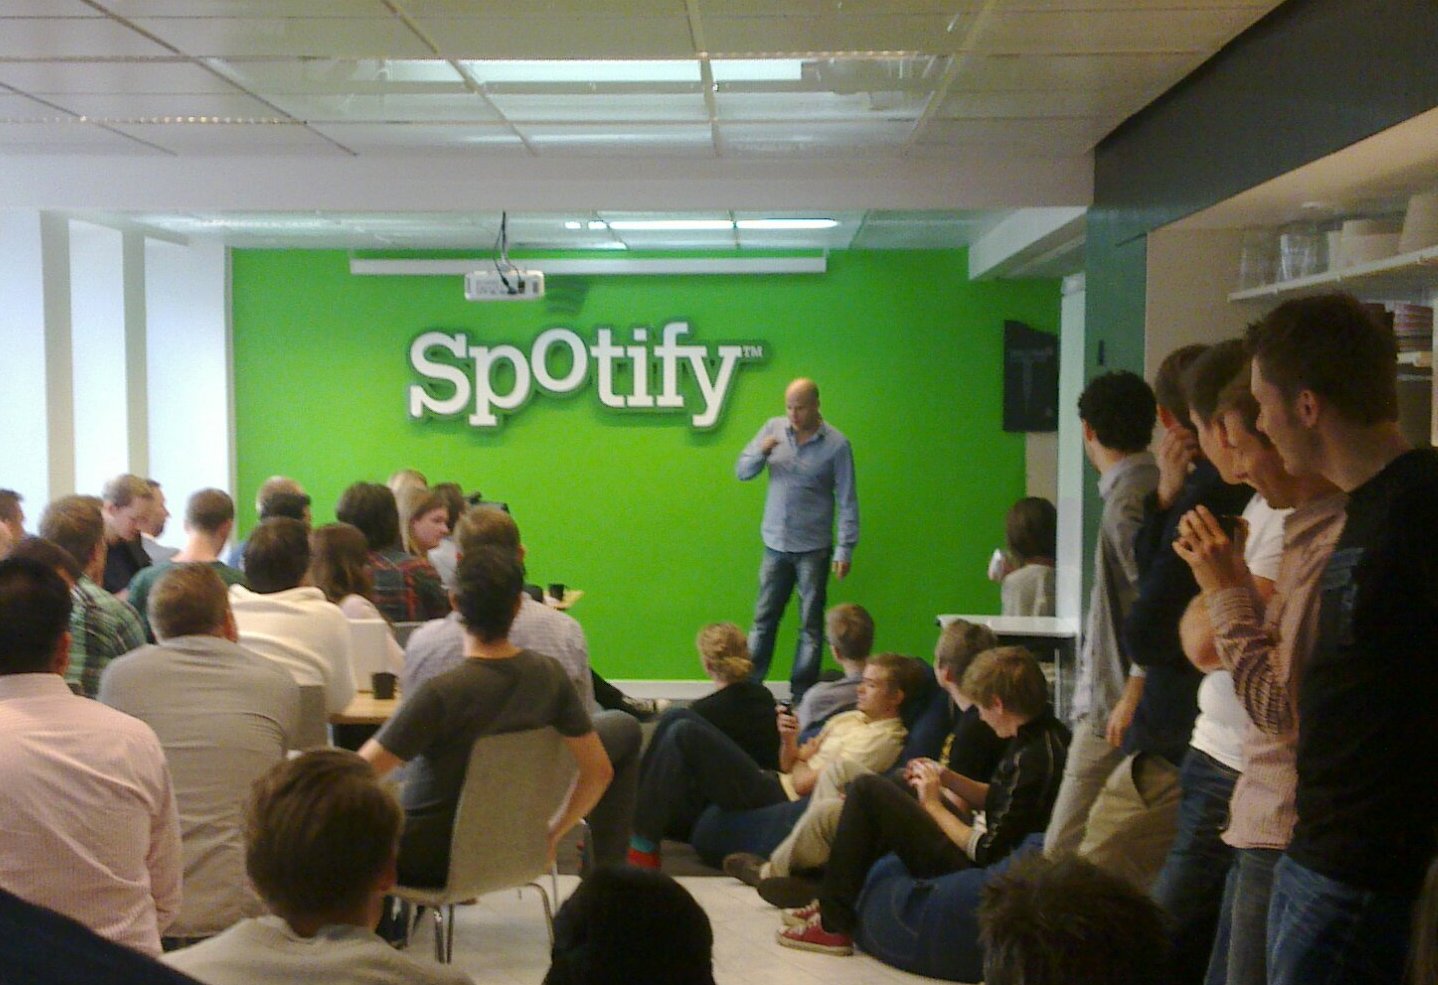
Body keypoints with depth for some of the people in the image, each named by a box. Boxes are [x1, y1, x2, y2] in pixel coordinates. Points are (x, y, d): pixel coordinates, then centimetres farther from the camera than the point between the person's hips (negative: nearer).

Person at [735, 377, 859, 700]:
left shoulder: (836, 444, -8)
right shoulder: (773, 428, 2)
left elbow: (847, 502, -6)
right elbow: (742, 471, 5)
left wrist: (845, 549, -11)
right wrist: (761, 452, -15)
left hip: (813, 548, -3)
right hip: (775, 544, 3)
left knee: (811, 623, 5)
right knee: (764, 618, 8)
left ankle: (802, 693, 13)